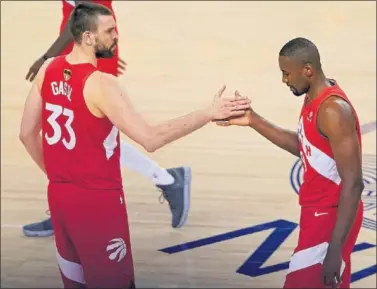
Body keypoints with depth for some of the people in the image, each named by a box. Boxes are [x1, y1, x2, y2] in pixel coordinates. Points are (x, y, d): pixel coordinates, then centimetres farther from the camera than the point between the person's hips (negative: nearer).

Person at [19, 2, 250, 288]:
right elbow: (151, 139, -26)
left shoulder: (48, 70, 1)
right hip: (97, 200, -7)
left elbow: (27, 134, 8)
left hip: (59, 195, 8)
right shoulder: (100, 84, -21)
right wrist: (209, 113, -22)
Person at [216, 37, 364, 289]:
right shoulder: (314, 99, 5)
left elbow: (353, 184, -26)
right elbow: (303, 146, 21)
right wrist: (253, 120, 11)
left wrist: (334, 250, -27)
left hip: (331, 217, -10)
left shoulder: (333, 110, -24)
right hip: (319, 211, 10)